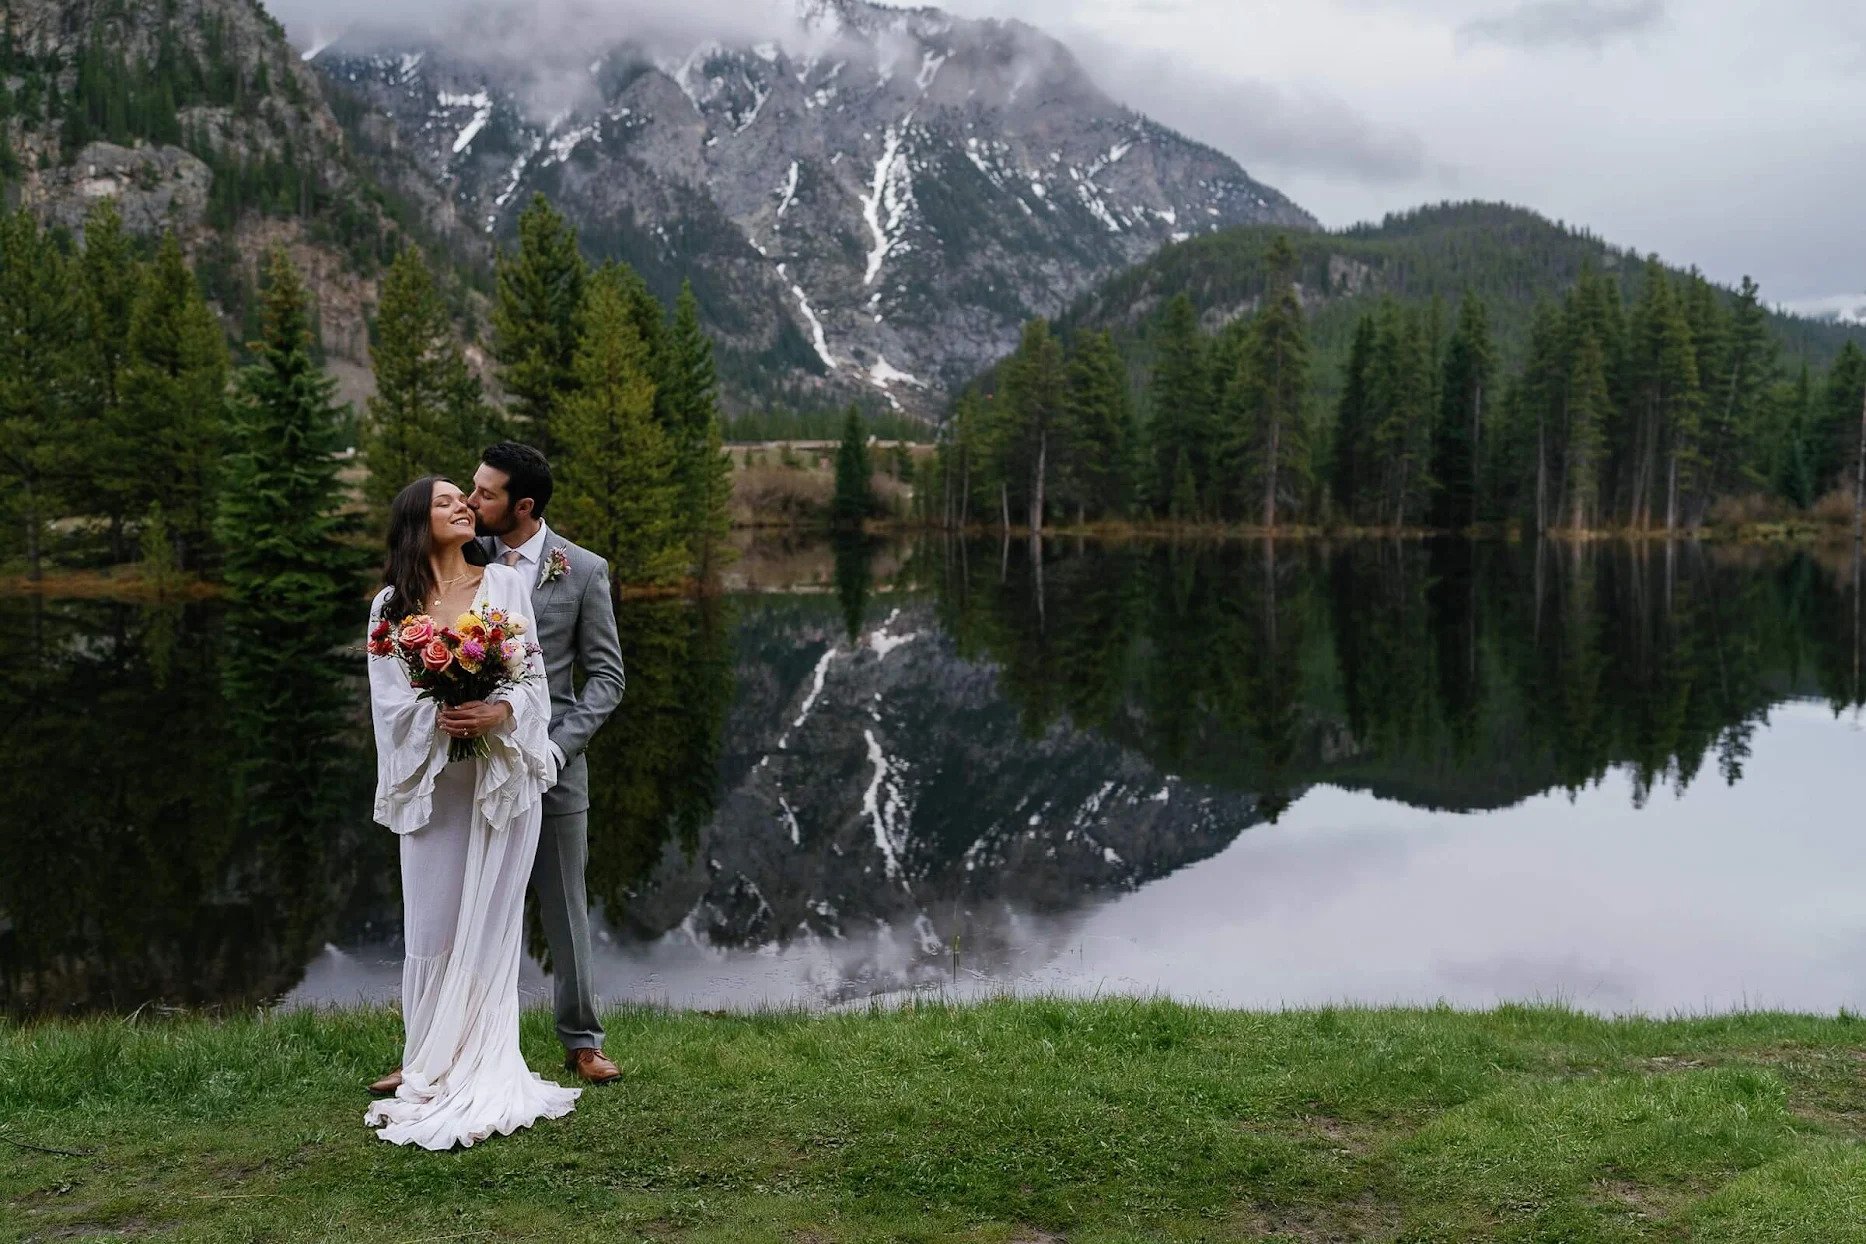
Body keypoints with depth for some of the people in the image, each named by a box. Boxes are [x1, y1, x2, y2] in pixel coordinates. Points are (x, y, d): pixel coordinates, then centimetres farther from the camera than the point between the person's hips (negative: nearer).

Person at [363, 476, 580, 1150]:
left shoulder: (505, 583, 6)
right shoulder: (392, 605, 8)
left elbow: (533, 675, 1)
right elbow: (390, 700, 1)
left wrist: (499, 710, -18)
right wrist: (441, 716, -17)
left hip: (502, 776, -1)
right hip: (431, 782, 1)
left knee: (489, 923, 1)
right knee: (432, 928, 0)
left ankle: (481, 1074, 8)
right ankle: (430, 1070, 10)